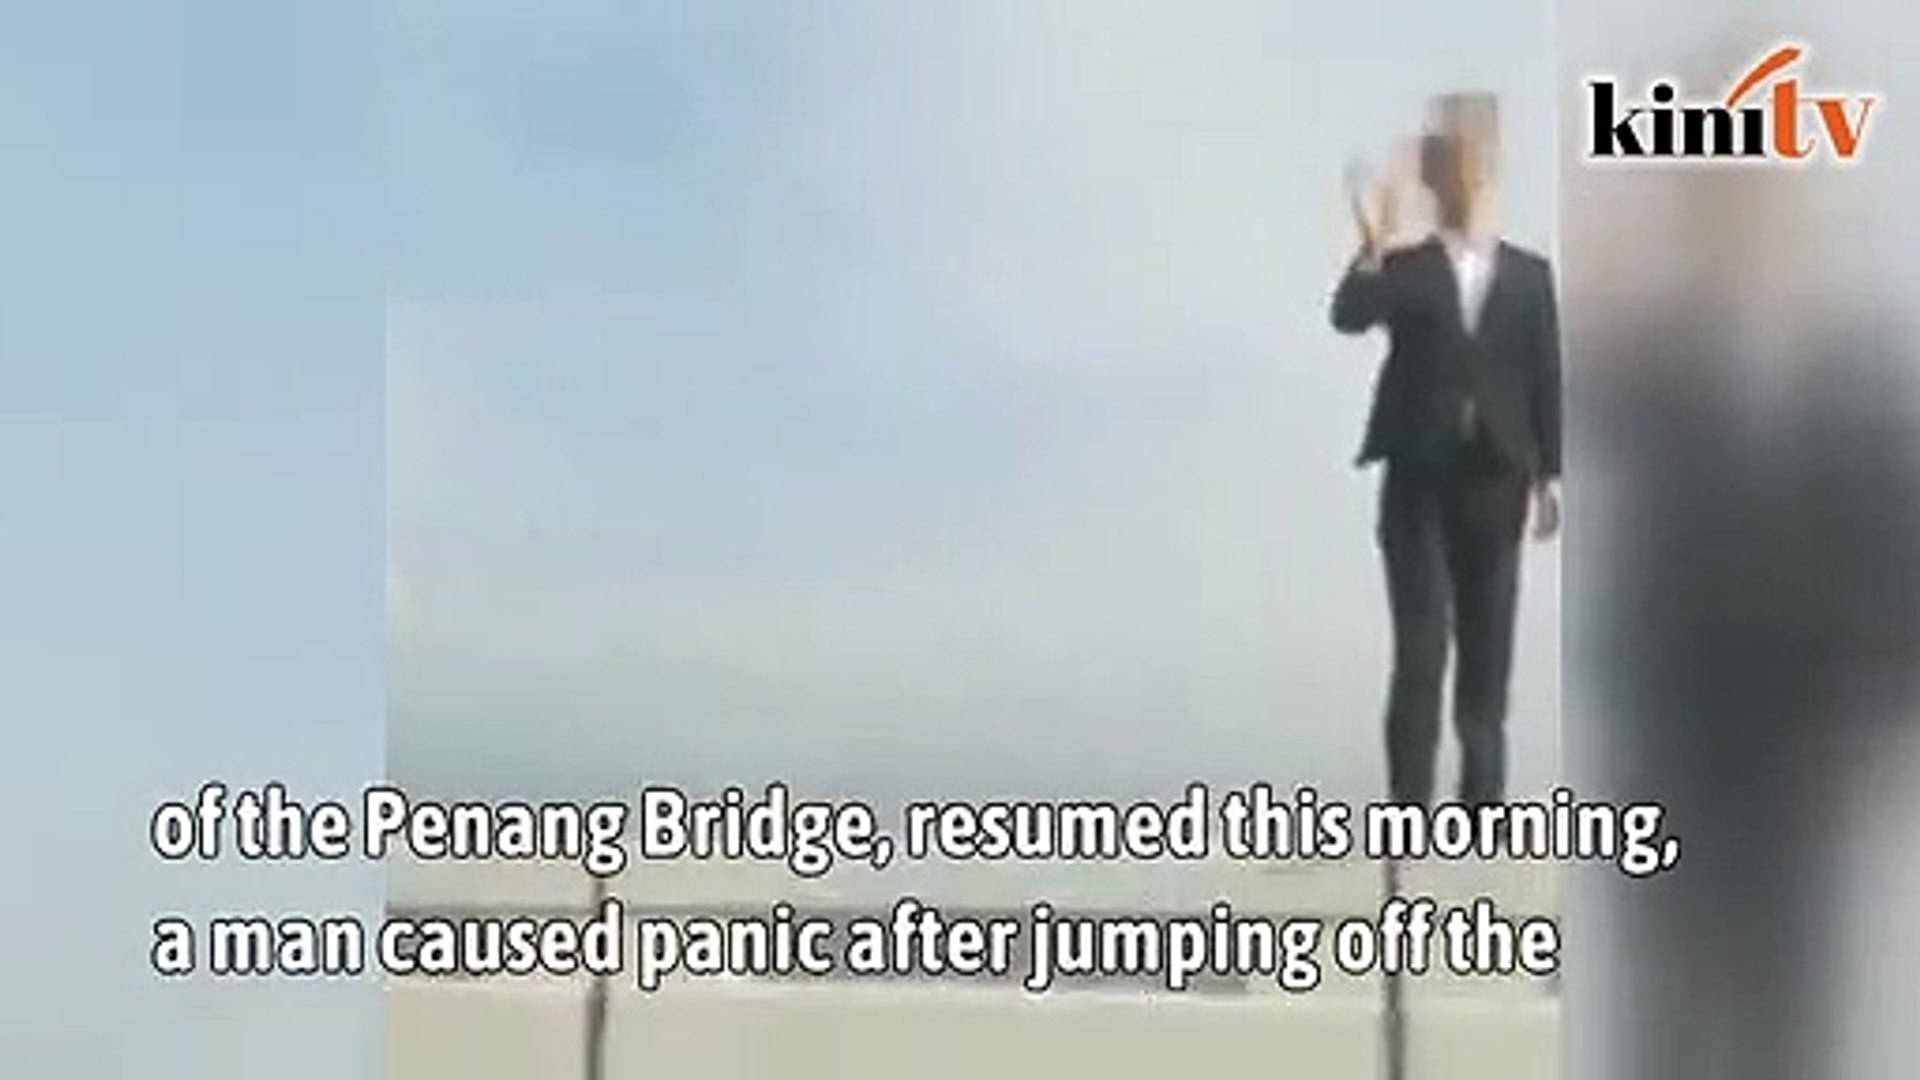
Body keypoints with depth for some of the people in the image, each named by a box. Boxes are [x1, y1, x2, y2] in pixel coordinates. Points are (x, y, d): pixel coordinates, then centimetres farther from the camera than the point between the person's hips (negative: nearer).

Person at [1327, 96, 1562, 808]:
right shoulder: (1403, 270, 5)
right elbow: (1348, 318, -14)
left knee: (1487, 646, 6)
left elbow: (1545, 377, 5)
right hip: (1419, 477, -2)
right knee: (1420, 646, -7)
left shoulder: (1529, 275, 8)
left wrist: (1549, 474, 0)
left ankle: (1483, 796, 16)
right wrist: (1372, 249, -29)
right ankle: (1409, 806, -5)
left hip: (1495, 477, 2)